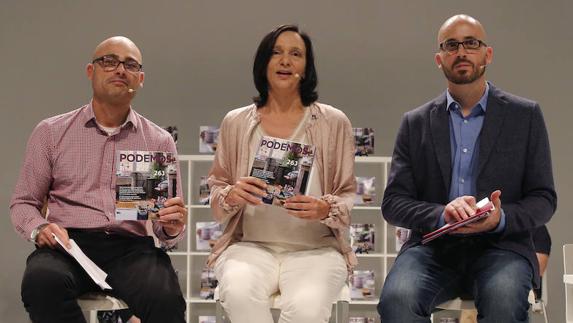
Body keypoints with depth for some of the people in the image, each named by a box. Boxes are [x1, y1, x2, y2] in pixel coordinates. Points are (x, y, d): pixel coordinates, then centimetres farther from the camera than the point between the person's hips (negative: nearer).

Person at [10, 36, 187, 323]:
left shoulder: (159, 142, 15)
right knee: (42, 281, -35)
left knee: (166, 298, -34)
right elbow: (23, 203, 16)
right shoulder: (51, 132, 13)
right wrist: (39, 229, -7)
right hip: (69, 244, 1)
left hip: (132, 249, 0)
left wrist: (172, 228, -9)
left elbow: (168, 229, 16)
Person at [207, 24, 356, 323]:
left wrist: (325, 209, -16)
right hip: (251, 245, 1)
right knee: (239, 294, -34)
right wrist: (231, 196, -11)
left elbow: (348, 197, 6)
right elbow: (215, 191, 13)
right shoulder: (236, 123, 9)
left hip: (315, 249, -1)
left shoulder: (333, 122, 5)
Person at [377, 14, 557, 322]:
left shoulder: (526, 115, 8)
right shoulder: (415, 123, 11)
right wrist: (441, 215, -16)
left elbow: (544, 199, 6)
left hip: (500, 246, -1)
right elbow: (393, 204, 5)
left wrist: (501, 219, -16)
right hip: (433, 248, 1)